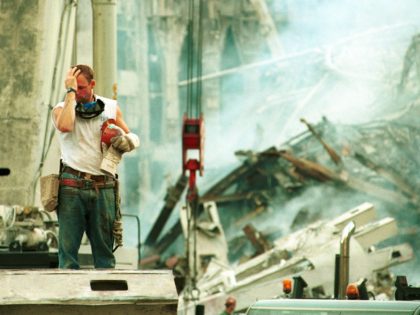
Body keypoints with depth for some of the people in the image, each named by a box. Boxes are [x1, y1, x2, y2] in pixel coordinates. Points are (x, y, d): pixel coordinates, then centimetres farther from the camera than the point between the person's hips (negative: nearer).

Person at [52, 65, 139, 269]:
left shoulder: (110, 108, 13)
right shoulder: (62, 109, 7)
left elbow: (134, 139, 21)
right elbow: (65, 125, -18)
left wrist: (125, 140, -3)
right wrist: (70, 92, -9)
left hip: (103, 188, 2)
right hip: (72, 186, -2)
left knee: (104, 248, 3)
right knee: (68, 246, -7)